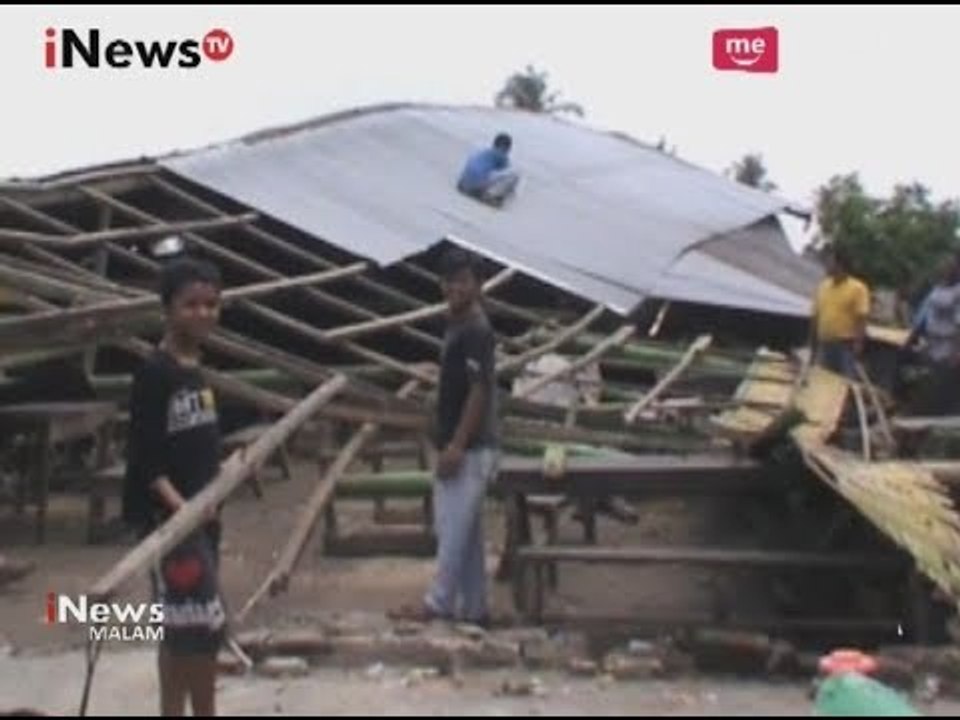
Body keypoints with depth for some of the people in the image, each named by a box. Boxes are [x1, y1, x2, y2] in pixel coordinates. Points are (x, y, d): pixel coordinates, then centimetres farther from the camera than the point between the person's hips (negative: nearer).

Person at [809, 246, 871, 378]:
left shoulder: (857, 288, -5)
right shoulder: (823, 286, 12)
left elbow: (862, 317, -10)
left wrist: (858, 342, -19)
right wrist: (813, 342, 13)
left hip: (846, 345, -6)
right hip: (824, 345, 6)